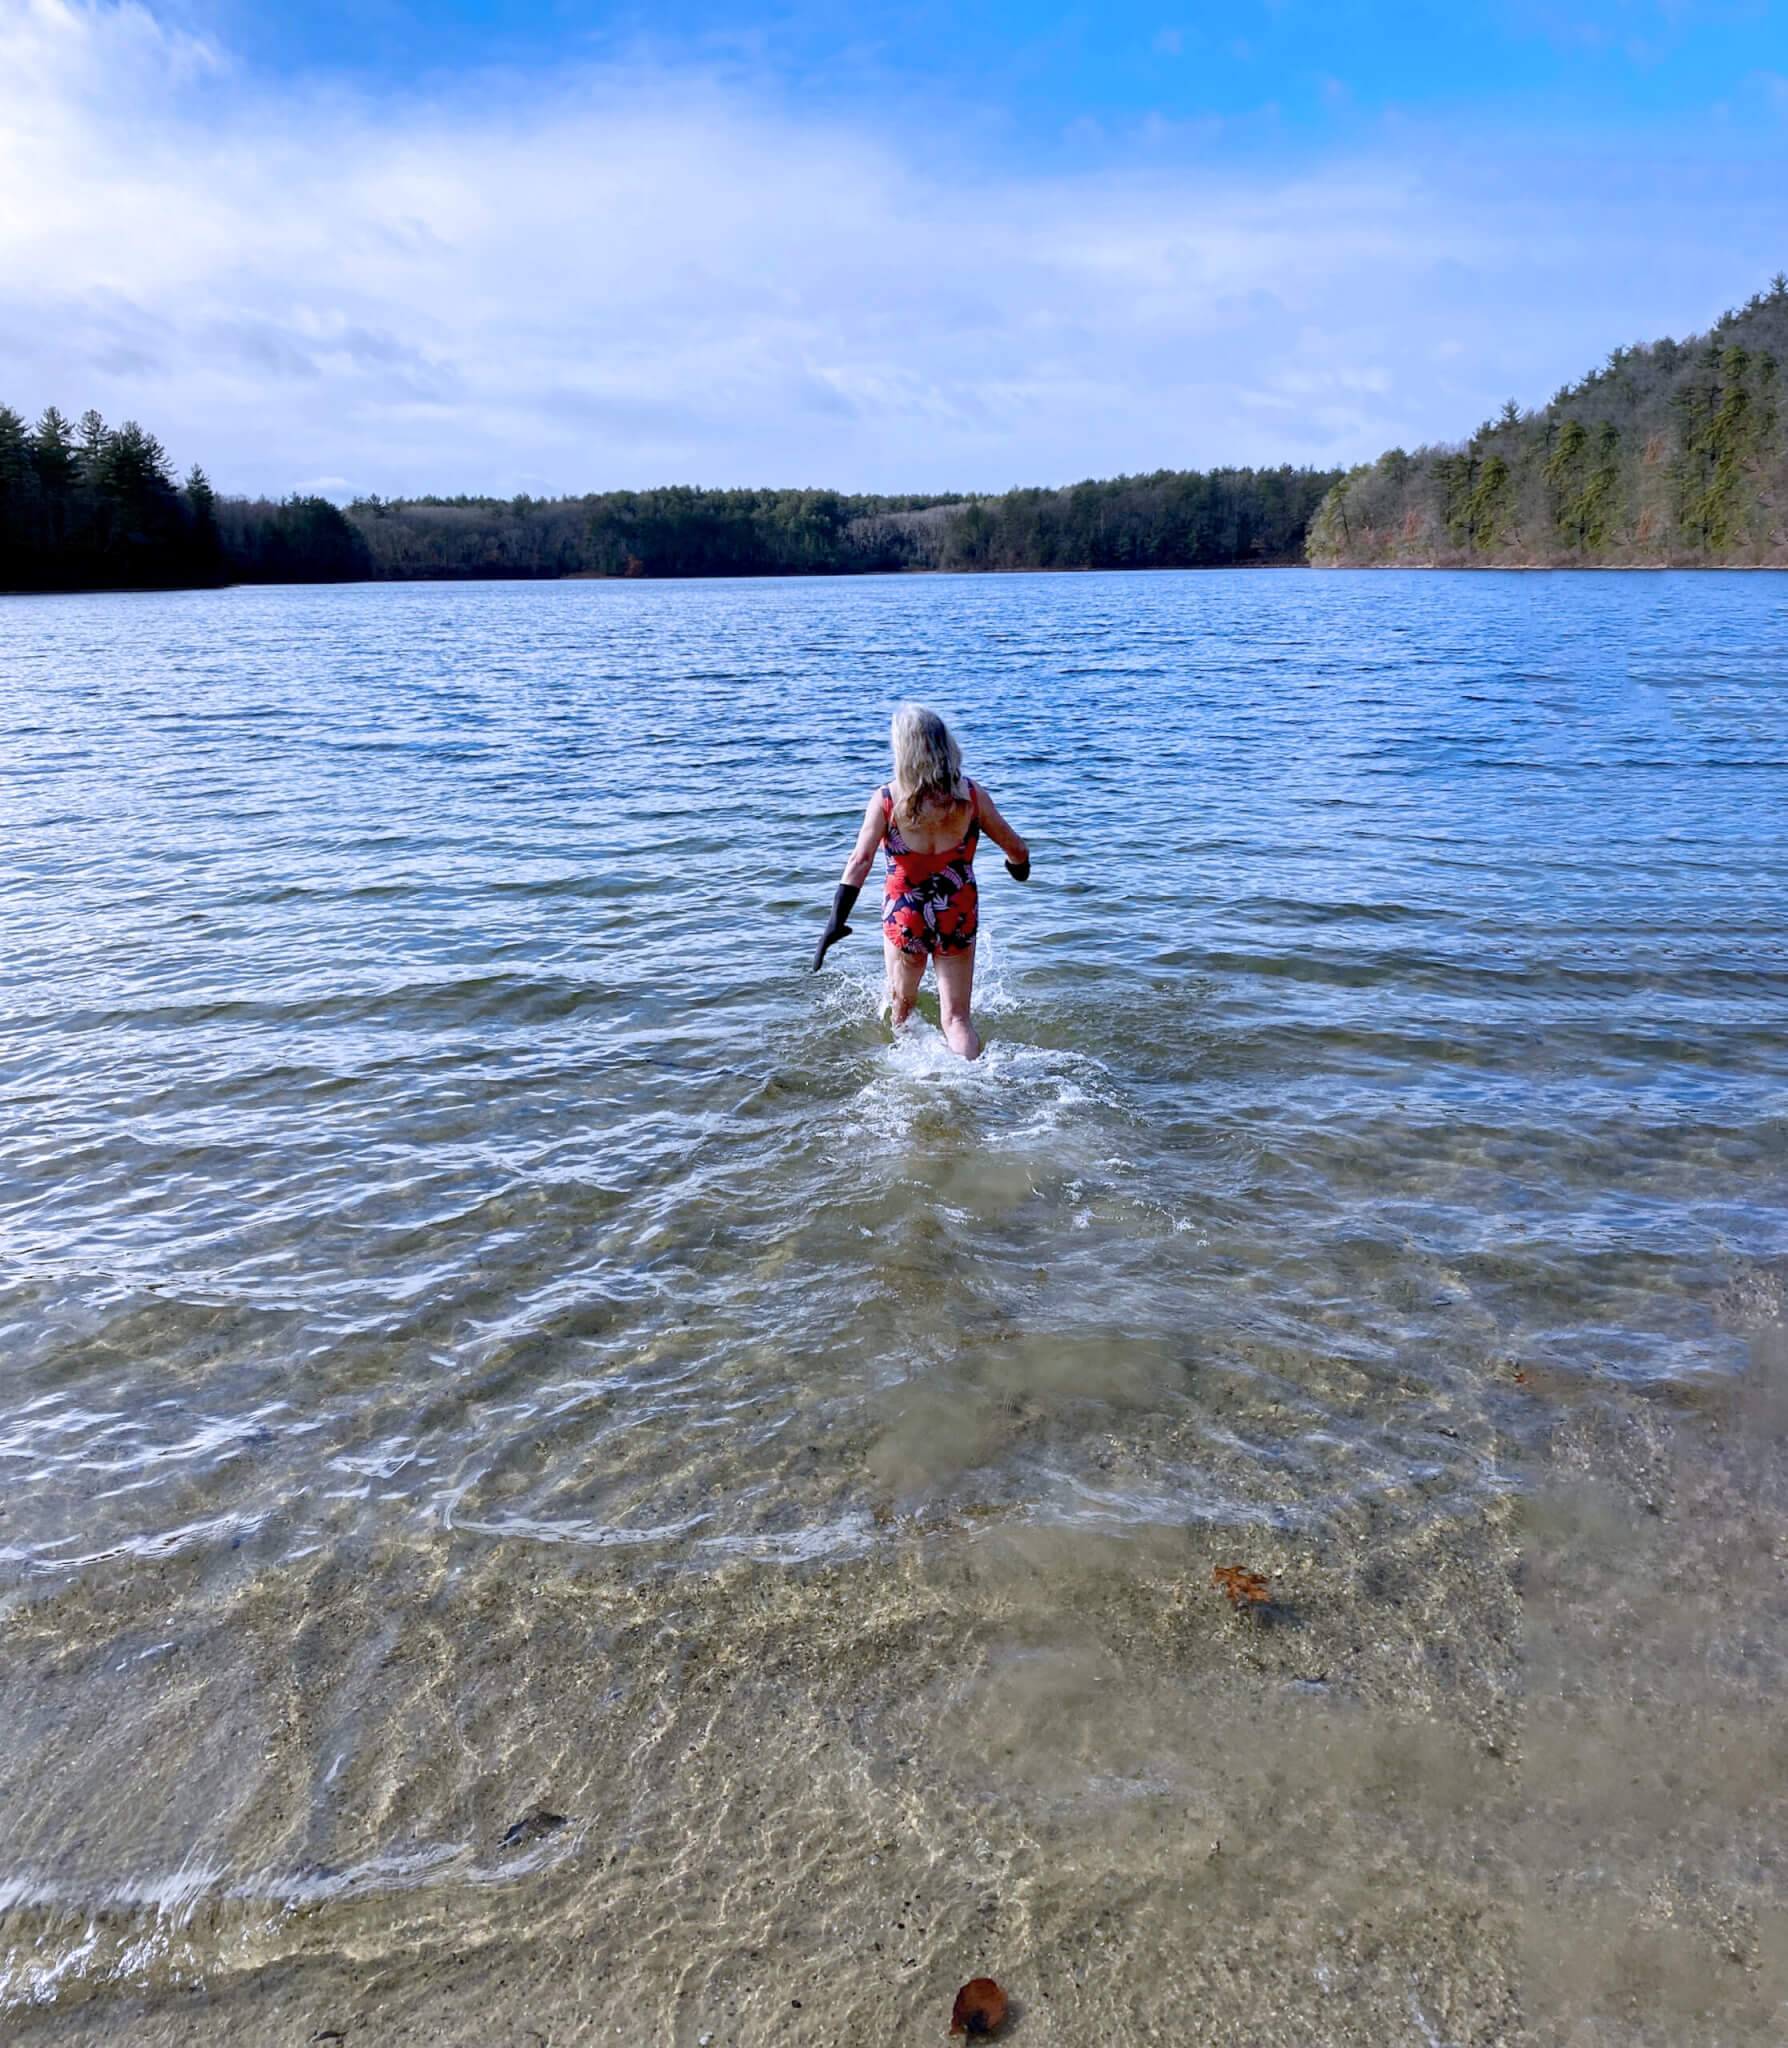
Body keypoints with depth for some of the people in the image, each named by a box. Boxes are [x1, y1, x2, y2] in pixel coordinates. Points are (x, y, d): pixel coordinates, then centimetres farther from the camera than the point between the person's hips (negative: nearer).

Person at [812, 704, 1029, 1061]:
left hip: (904, 915, -1)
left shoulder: (887, 798, -12)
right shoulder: (972, 795, -7)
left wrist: (837, 920, -19)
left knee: (901, 1005, 25)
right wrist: (1020, 866, 27)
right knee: (957, 1018, 9)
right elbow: (1016, 849, 3)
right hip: (958, 916, 1)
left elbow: (859, 861, -19)